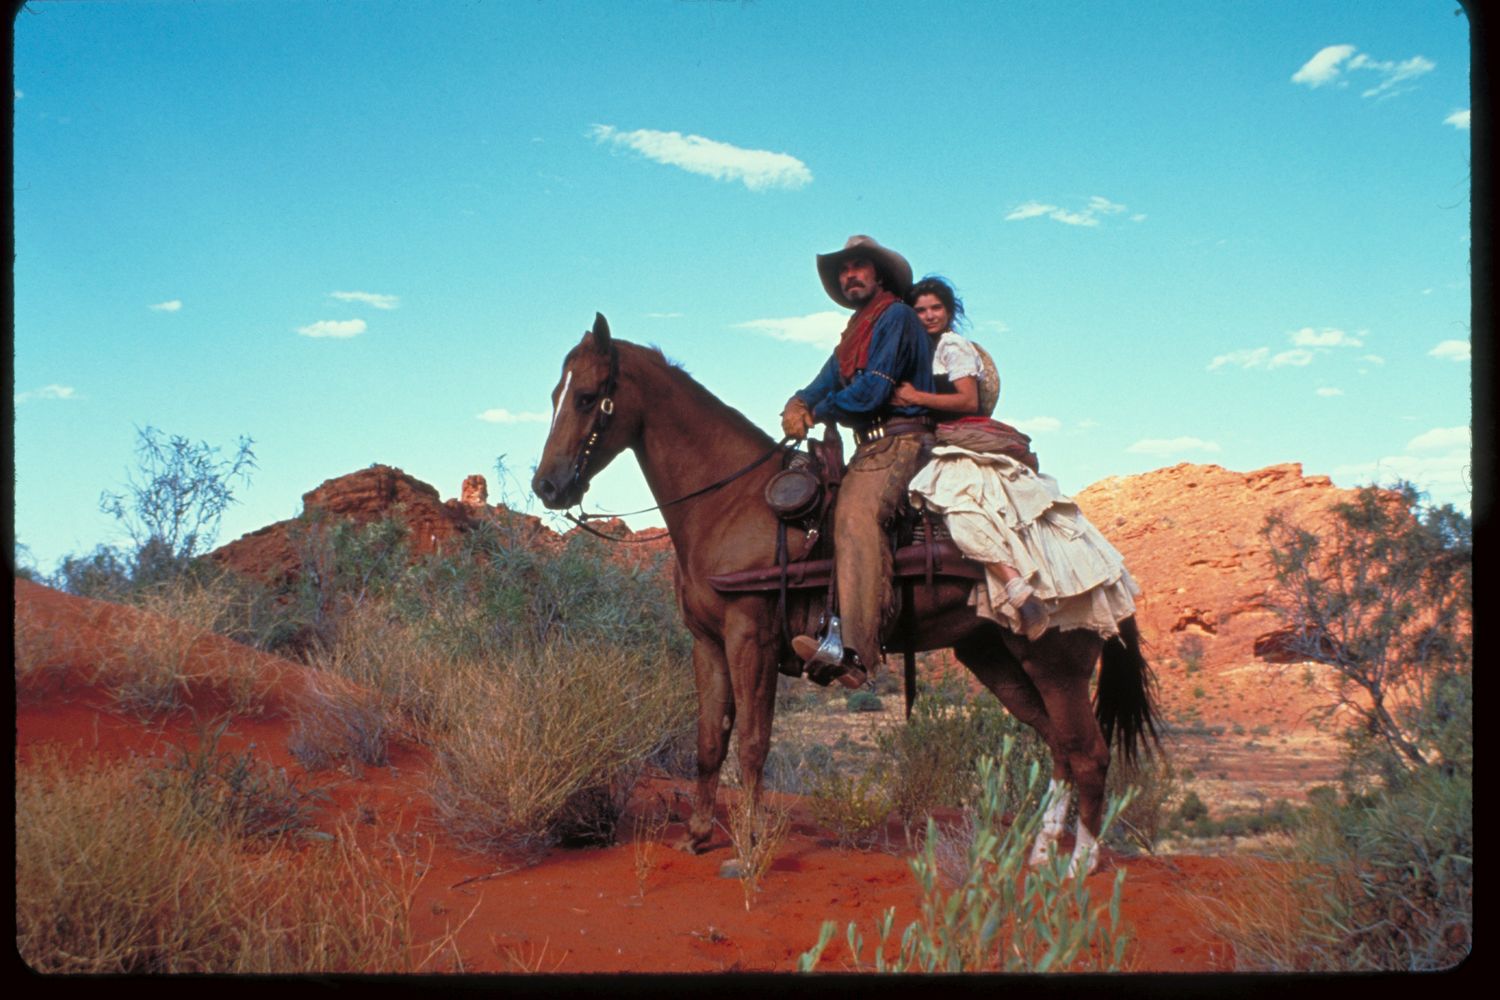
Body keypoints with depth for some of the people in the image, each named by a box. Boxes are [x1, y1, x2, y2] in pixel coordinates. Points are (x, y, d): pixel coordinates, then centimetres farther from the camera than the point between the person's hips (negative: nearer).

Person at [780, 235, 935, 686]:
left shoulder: (896, 316, -3)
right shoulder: (854, 334, 25)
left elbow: (872, 390, -13)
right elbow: (826, 383, 15)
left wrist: (819, 412, -1)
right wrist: (798, 405, -7)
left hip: (899, 441, -10)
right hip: (871, 446, 10)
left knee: (856, 514, -31)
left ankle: (852, 649, -44)